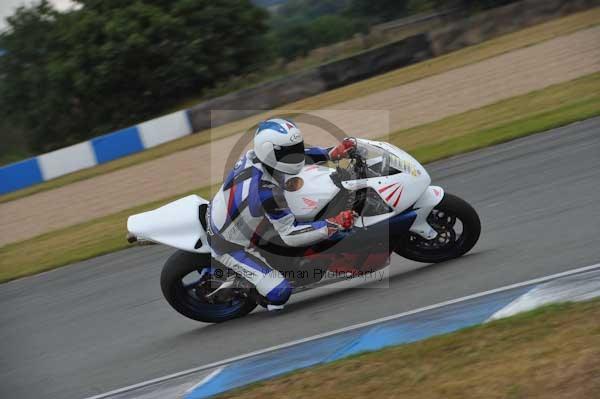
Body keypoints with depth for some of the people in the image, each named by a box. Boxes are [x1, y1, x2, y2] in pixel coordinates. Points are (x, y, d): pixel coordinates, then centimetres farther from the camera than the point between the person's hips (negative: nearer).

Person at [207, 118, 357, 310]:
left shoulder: (255, 156, -14)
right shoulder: (266, 191, -37)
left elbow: (297, 154, 4)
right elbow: (290, 233, -33)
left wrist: (333, 152, -5)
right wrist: (335, 224, -34)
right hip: (229, 245, -8)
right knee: (280, 291, -15)